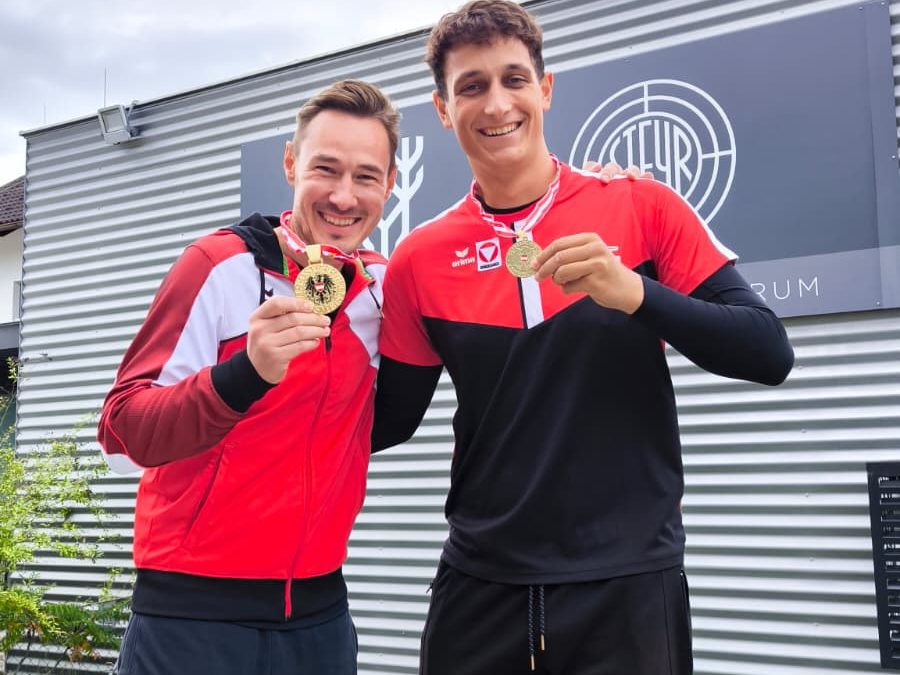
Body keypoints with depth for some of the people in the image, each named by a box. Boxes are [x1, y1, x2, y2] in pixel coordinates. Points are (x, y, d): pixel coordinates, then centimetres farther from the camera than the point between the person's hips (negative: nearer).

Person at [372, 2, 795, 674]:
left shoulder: (643, 209, -4)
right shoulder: (419, 260, 0)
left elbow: (770, 354, -7)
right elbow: (386, 422, 8)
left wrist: (634, 292, -21)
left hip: (631, 586, -1)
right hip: (481, 586, 2)